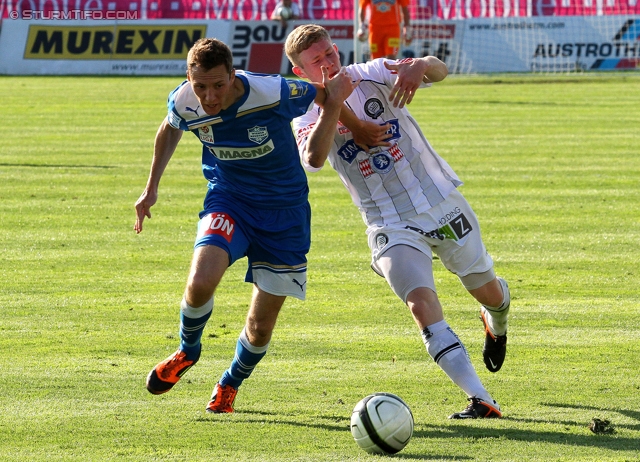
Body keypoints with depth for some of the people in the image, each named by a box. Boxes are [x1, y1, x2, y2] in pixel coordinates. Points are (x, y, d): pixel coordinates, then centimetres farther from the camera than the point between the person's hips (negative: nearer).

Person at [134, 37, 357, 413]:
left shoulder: (273, 93, -27)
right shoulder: (184, 103, -18)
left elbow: (325, 96, -6)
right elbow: (170, 129, 9)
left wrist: (335, 103, -30)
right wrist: (151, 189, 12)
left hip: (284, 210, -1)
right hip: (228, 201, 1)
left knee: (260, 328, 1)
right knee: (200, 284, -28)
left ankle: (230, 385, 35)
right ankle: (188, 351, 6)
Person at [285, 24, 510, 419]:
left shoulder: (371, 75, -4)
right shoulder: (307, 117, -5)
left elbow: (440, 70, -18)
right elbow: (314, 159, -28)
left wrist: (419, 66, -41)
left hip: (443, 202, 1)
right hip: (392, 227, -1)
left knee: (487, 291, 15)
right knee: (421, 303, -24)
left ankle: (496, 324, 55)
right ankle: (480, 400, -26)